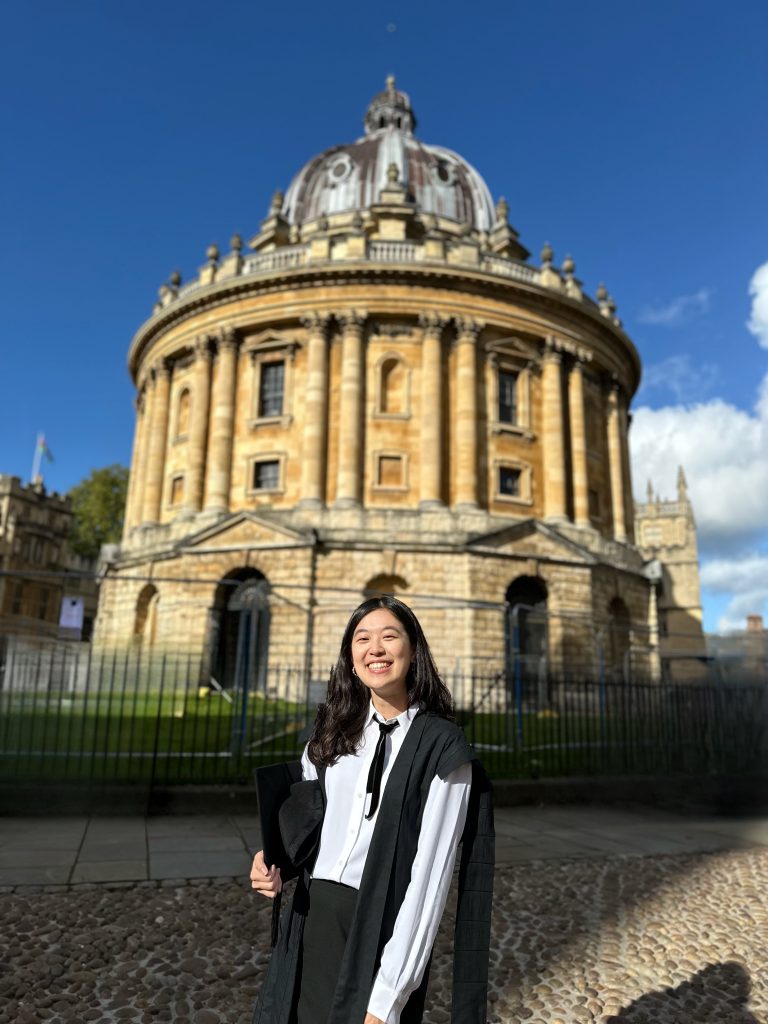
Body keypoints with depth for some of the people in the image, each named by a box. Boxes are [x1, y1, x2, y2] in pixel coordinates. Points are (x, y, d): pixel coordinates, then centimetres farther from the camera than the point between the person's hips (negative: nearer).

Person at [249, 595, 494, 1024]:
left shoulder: (442, 747, -13)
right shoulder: (333, 732, 2)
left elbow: (429, 875, -16)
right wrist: (275, 862, -6)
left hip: (383, 932, -4)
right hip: (313, 922, 4)